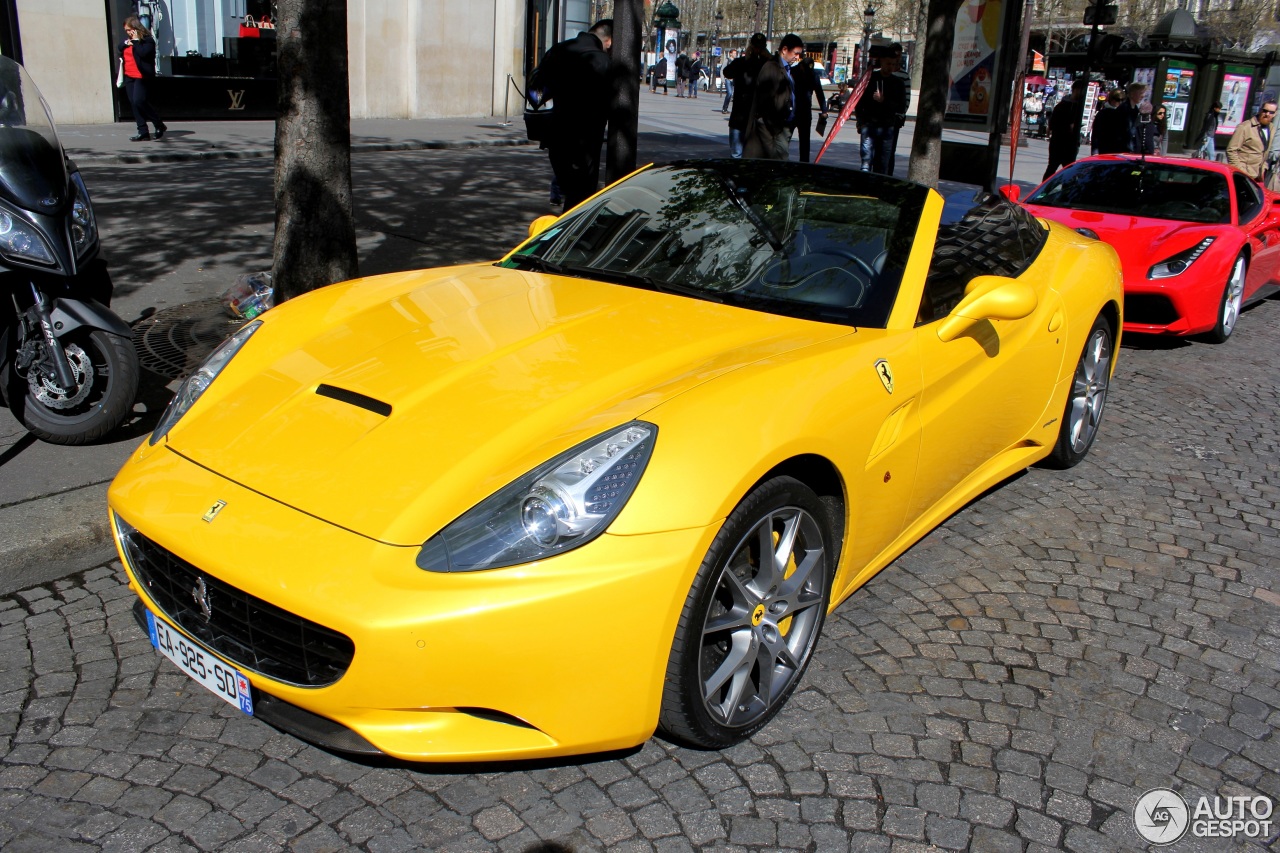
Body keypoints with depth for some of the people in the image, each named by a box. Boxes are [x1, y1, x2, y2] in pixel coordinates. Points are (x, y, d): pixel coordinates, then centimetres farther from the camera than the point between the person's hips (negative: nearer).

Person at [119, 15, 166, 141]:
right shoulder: (127, 39, 17)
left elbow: (143, 53, -21)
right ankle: (143, 132, 6)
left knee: (139, 101, -18)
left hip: (141, 76, -8)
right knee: (133, 103, 4)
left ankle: (159, 125, -1)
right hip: (129, 76, 8)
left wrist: (135, 41, -14)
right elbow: (120, 51, 17)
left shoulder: (147, 40, -8)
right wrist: (125, 44, 0)